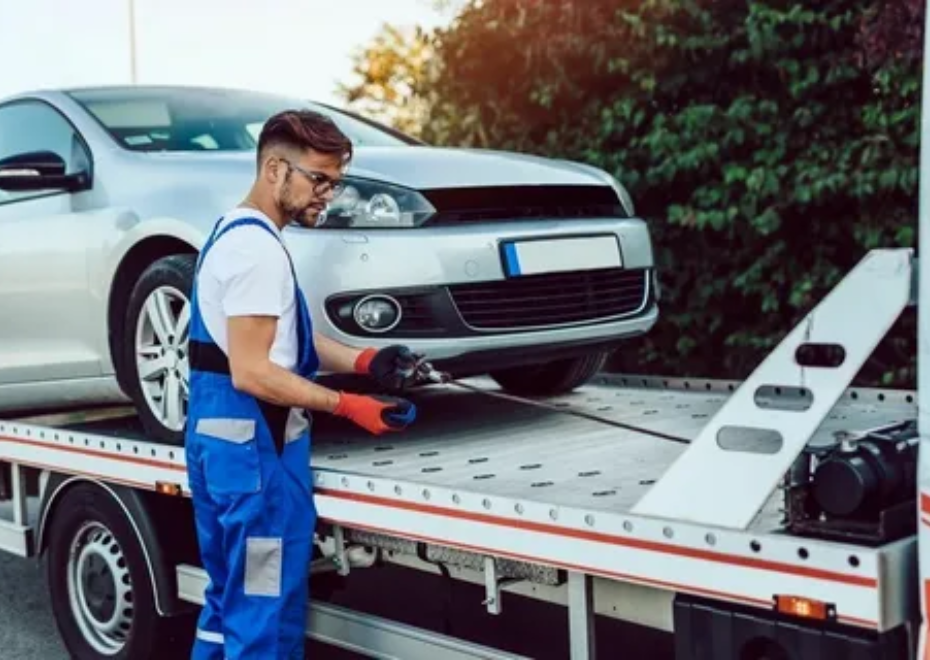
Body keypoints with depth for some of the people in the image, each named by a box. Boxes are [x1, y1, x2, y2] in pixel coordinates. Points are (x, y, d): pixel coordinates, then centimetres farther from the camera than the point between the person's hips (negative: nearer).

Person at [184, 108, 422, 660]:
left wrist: (364, 361, 6)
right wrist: (346, 405, -21)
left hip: (224, 435, 11)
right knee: (265, 614, -1)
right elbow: (252, 373, -23)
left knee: (232, 601, 21)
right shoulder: (258, 248, -18)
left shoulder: (238, 233, 15)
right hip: (254, 443, -11)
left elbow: (285, 337, 18)